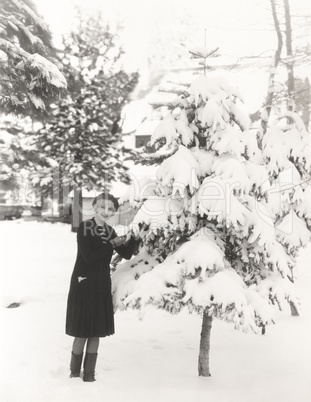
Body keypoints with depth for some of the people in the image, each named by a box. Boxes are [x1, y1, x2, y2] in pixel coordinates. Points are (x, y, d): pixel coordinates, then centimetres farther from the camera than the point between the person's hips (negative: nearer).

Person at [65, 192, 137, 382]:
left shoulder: (110, 231, 8)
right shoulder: (85, 228, -10)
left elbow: (127, 254, 4)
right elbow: (88, 256, -19)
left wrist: (134, 236, -11)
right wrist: (111, 244, -17)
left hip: (102, 286, 6)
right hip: (84, 285, -6)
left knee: (97, 332, 9)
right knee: (82, 332, -1)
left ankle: (89, 373, 20)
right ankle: (74, 373, 16)